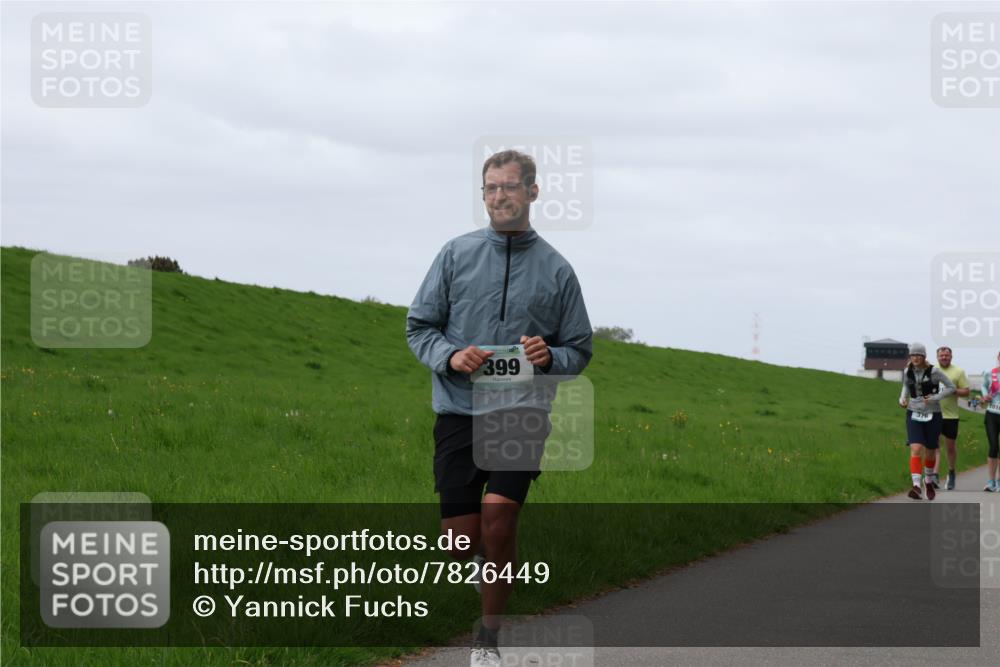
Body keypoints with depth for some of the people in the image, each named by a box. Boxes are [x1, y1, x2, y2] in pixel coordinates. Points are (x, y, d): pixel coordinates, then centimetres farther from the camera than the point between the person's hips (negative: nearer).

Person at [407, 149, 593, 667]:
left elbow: (579, 350, 13)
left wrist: (550, 357, -9)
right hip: (459, 410, 1)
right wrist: (450, 356, -11)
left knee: (498, 515, -20)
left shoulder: (557, 270, 7)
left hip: (523, 412, -1)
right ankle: (491, 565, 37)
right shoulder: (456, 254, 6)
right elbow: (419, 326, 9)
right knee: (461, 541, -2)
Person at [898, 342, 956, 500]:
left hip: (933, 415, -1)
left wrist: (935, 398, -16)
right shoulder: (908, 372, -2)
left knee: (930, 451, 13)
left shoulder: (934, 372, -13)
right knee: (916, 449, -17)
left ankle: (928, 481, 40)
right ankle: (916, 486, -27)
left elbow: (951, 387, -5)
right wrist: (902, 399, 1)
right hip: (914, 415, 1)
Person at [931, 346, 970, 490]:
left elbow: (967, 391, 0)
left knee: (950, 446, 11)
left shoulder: (958, 372, 3)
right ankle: (934, 476, -21)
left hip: (950, 415, 0)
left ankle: (951, 474, 29)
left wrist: (953, 391, -16)